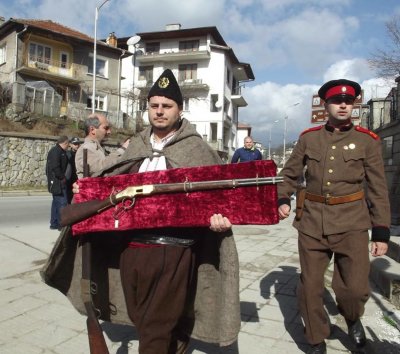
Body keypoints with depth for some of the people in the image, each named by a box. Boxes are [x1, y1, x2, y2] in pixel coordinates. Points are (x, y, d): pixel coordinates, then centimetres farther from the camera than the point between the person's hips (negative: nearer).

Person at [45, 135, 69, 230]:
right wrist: (62, 178, -16)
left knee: (56, 202, 15)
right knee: (62, 202, -9)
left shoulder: (55, 150, 19)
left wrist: (62, 177, 15)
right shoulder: (56, 151, -14)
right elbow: (55, 167, -23)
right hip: (58, 182, -11)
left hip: (56, 182, 11)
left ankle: (54, 223, 22)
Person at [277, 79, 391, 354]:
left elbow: (378, 189, 2)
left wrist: (381, 231, -1)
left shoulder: (368, 140, 1)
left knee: (356, 287, -2)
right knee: (310, 287, 7)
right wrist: (283, 199, -5)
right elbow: (290, 173, 13)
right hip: (312, 221, 2)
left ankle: (352, 318, 36)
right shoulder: (309, 137, 5)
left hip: (352, 223, -1)